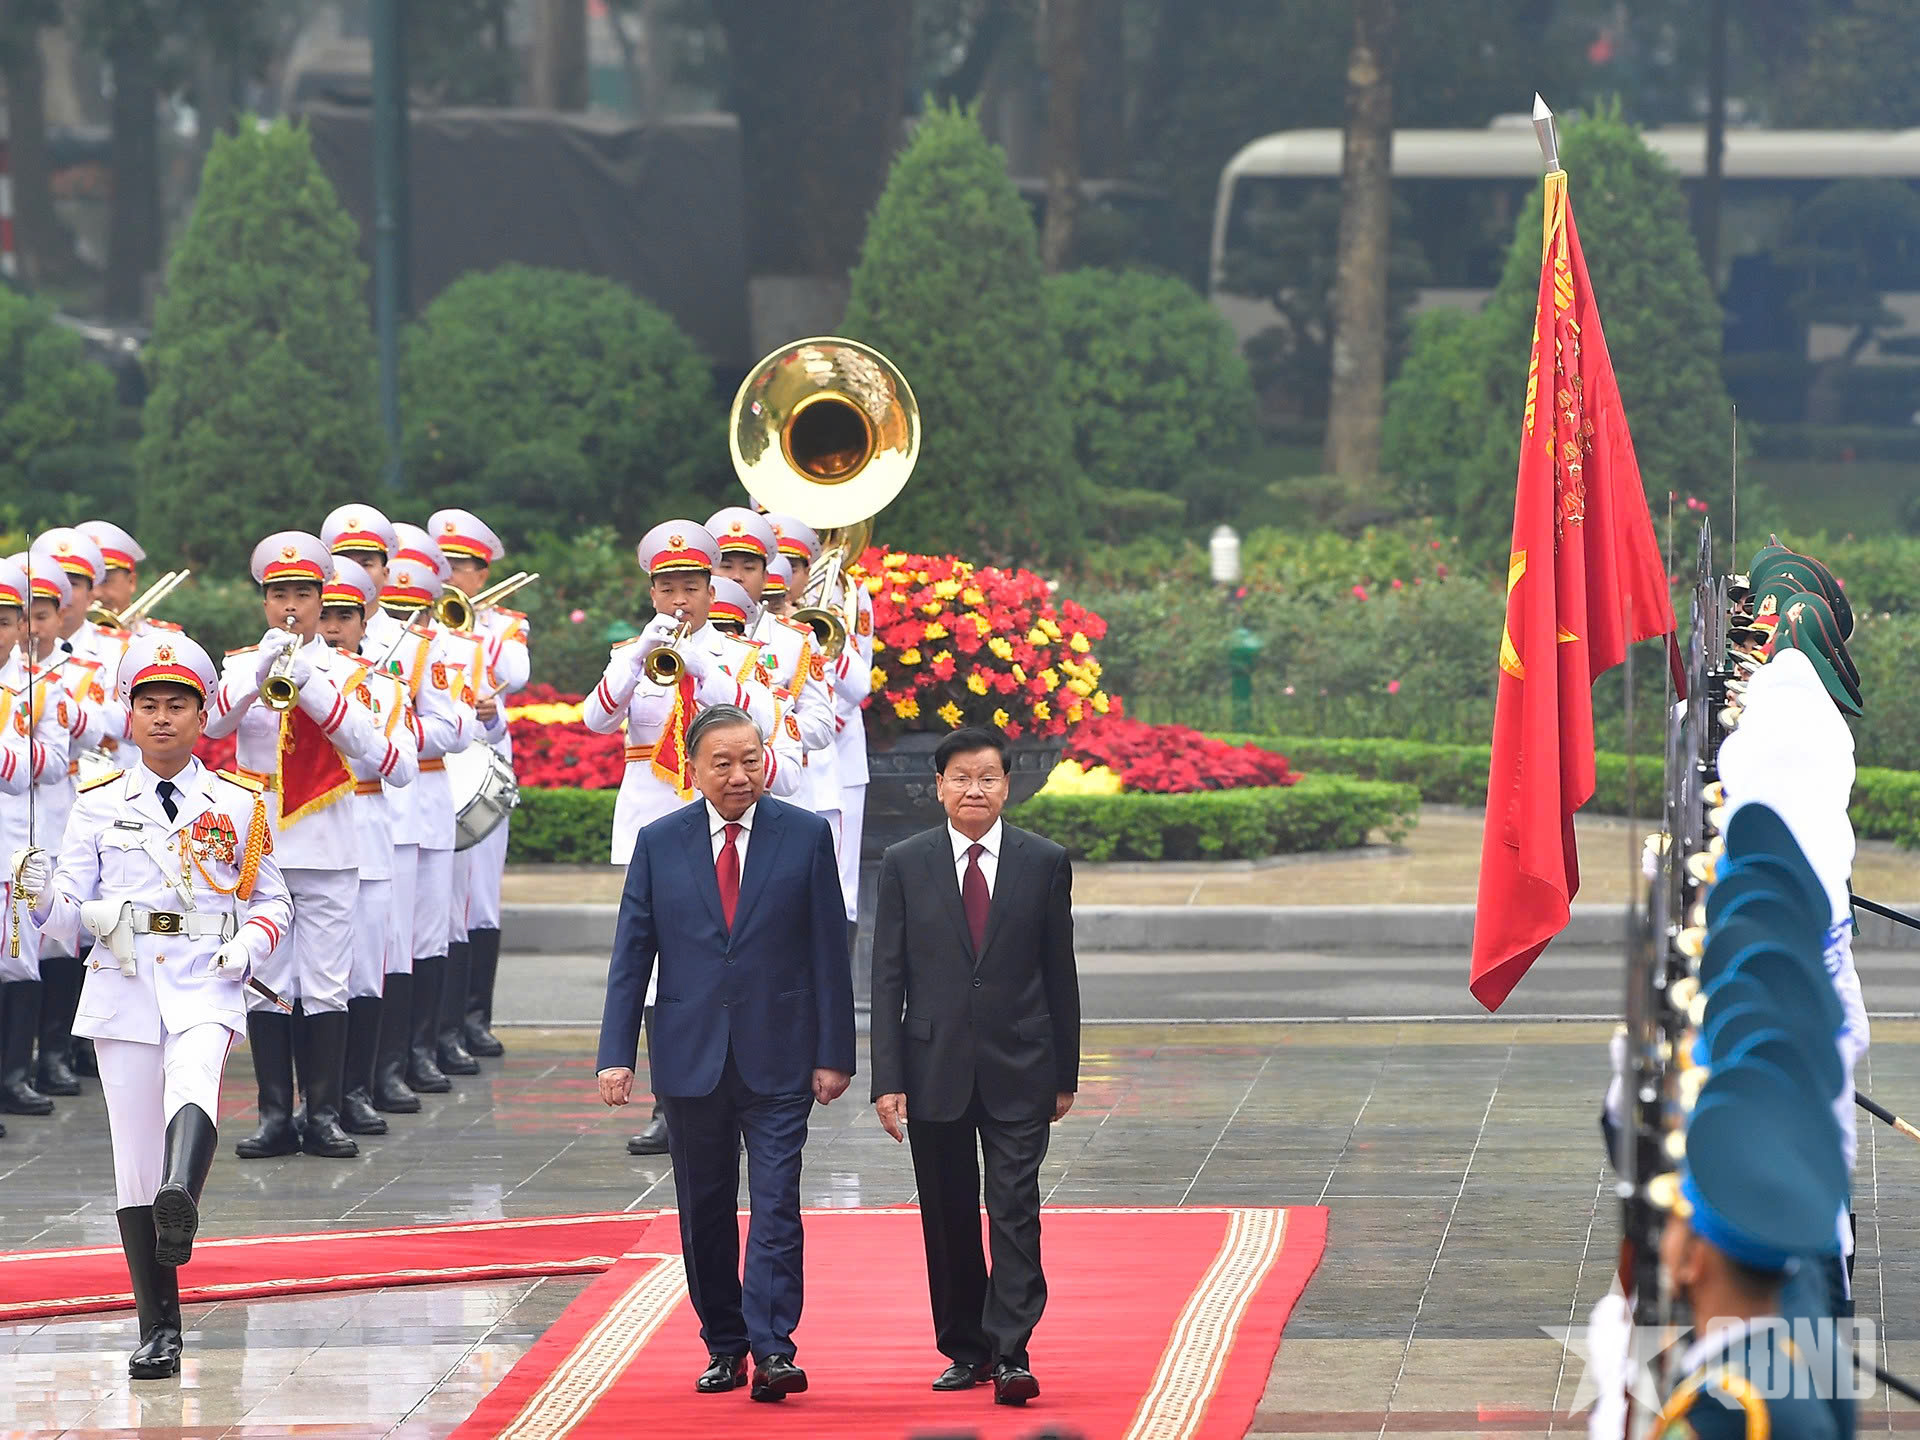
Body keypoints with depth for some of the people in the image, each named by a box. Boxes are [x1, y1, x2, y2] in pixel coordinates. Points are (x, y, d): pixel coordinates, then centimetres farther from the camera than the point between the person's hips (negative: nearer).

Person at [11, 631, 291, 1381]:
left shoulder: (239, 805, 9)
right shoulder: (99, 805, 9)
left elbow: (274, 900, 16)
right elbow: (71, 916, 7)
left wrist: (250, 943, -6)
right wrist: (43, 897, -16)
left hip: (205, 984, -2)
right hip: (122, 985, 2)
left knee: (193, 1086, -34)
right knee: (135, 1158, -1)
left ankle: (181, 1204, -62)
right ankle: (158, 1328, 6)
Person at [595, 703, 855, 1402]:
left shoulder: (806, 837, 0)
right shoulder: (659, 843, 4)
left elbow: (828, 951, 1)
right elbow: (631, 953, 4)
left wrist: (833, 1053, -3)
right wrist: (617, 1053, -4)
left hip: (778, 1056, -2)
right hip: (690, 1054, 2)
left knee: (776, 1206, -10)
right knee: (705, 1213, 9)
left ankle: (772, 1350, -13)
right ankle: (724, 1346, 19)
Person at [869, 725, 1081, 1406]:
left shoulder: (1045, 863, 2)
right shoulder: (904, 864, 2)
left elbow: (1060, 973, 6)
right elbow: (888, 979, 1)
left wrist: (1065, 1073, 7)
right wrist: (887, 1079, -6)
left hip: (1018, 1069, -1)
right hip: (935, 1068, 1)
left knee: (1015, 1211, -9)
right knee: (948, 1220, 7)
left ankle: (1011, 1354, -11)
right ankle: (965, 1350, 18)